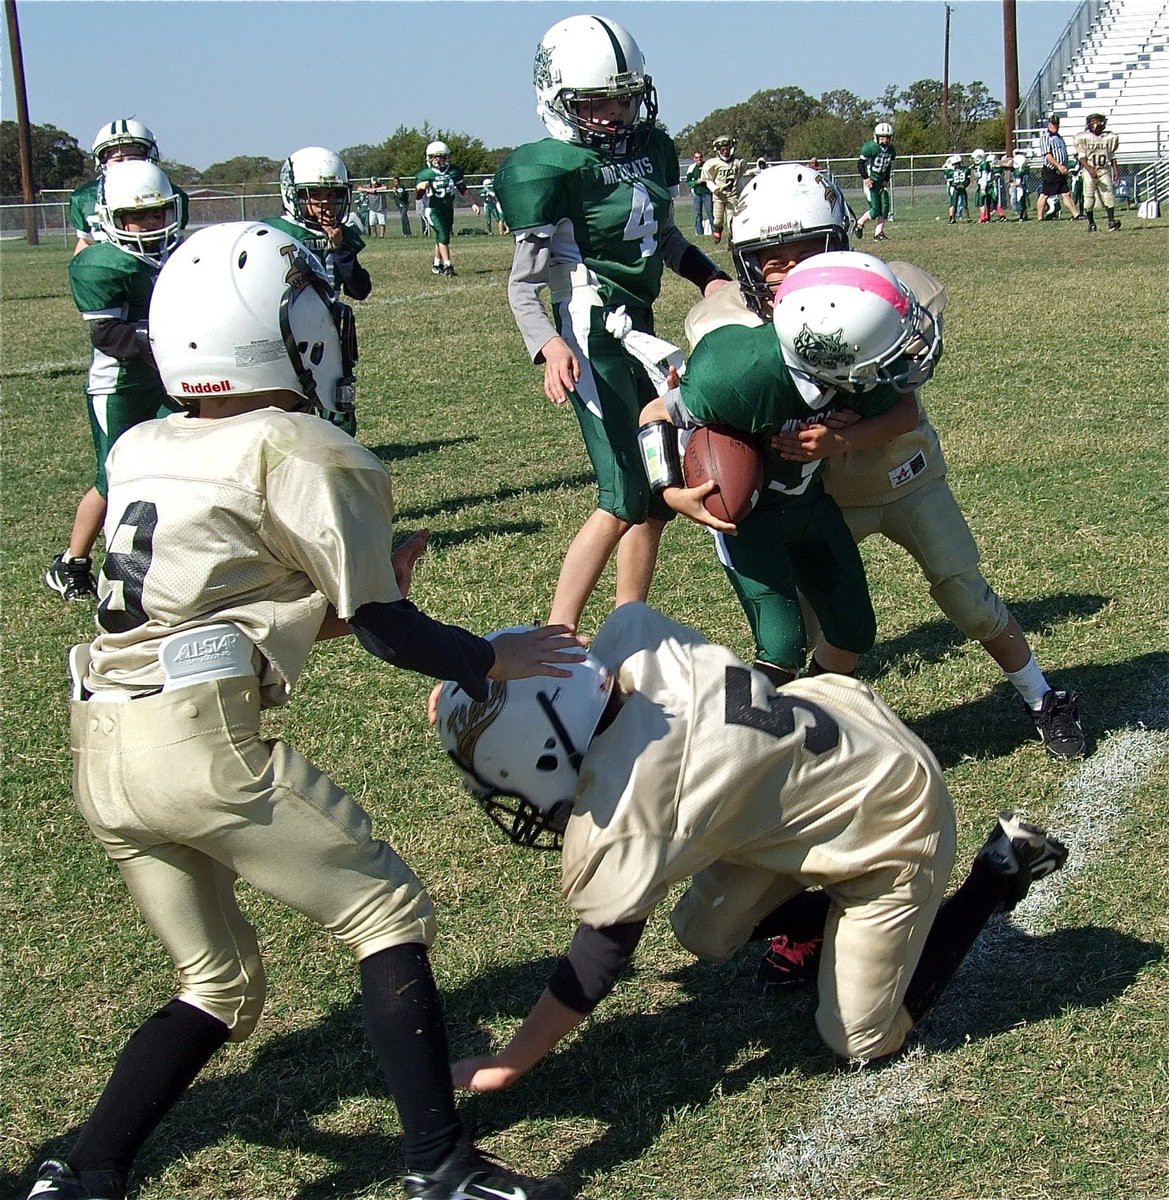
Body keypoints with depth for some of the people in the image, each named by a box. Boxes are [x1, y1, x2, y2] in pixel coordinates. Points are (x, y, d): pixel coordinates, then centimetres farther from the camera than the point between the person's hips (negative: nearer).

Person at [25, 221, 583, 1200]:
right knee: (388, 914, 8)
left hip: (102, 751, 7)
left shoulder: (142, 452, 15)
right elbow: (387, 633, 0)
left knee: (221, 984, 20)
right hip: (201, 742, -7)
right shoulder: (301, 454, -5)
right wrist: (495, 660, 14)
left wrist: (352, 592, 22)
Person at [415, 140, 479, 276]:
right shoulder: (425, 174, -8)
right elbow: (418, 195, -7)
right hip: (433, 210, -4)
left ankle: (437, 264, 25)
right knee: (443, 235, -16)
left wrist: (473, 203, 9)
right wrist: (420, 186, -29)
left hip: (448, 208, 4)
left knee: (442, 237, 11)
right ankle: (447, 265, -15)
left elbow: (463, 189, 11)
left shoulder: (454, 171, 2)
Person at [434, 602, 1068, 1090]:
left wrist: (503, 1066, -12)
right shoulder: (629, 633, -20)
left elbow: (599, 959, -22)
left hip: (891, 820, -8)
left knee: (860, 1041, 7)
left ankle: (998, 870, 13)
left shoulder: (620, 817, -34)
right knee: (705, 934, 7)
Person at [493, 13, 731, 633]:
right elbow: (524, 283, -13)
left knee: (658, 494, 12)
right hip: (592, 334, -8)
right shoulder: (551, 169, -14)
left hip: (638, 328, 8)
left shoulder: (653, 151, 8)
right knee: (625, 500, -12)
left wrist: (712, 278, 11)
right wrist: (550, 345, -29)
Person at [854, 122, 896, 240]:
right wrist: (865, 178, -14)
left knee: (885, 207, -6)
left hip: (881, 181, 7)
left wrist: (886, 180, 8)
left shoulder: (891, 150, 5)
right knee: (875, 211, -12)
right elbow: (860, 163, -8)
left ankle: (878, 233, 1)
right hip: (870, 181, -7)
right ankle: (860, 223, 13)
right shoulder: (870, 147, -16)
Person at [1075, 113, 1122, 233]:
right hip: (1089, 171, -2)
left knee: (1108, 195, -11)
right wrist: (1090, 169, -23)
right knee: (1089, 198, 0)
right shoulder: (1083, 138, -3)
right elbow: (1081, 157, -8)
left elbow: (1112, 156, 15)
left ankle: (1111, 221, -15)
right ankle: (1091, 223, 14)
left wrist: (1116, 170, 9)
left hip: (1104, 170, 2)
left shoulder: (1109, 138, 7)